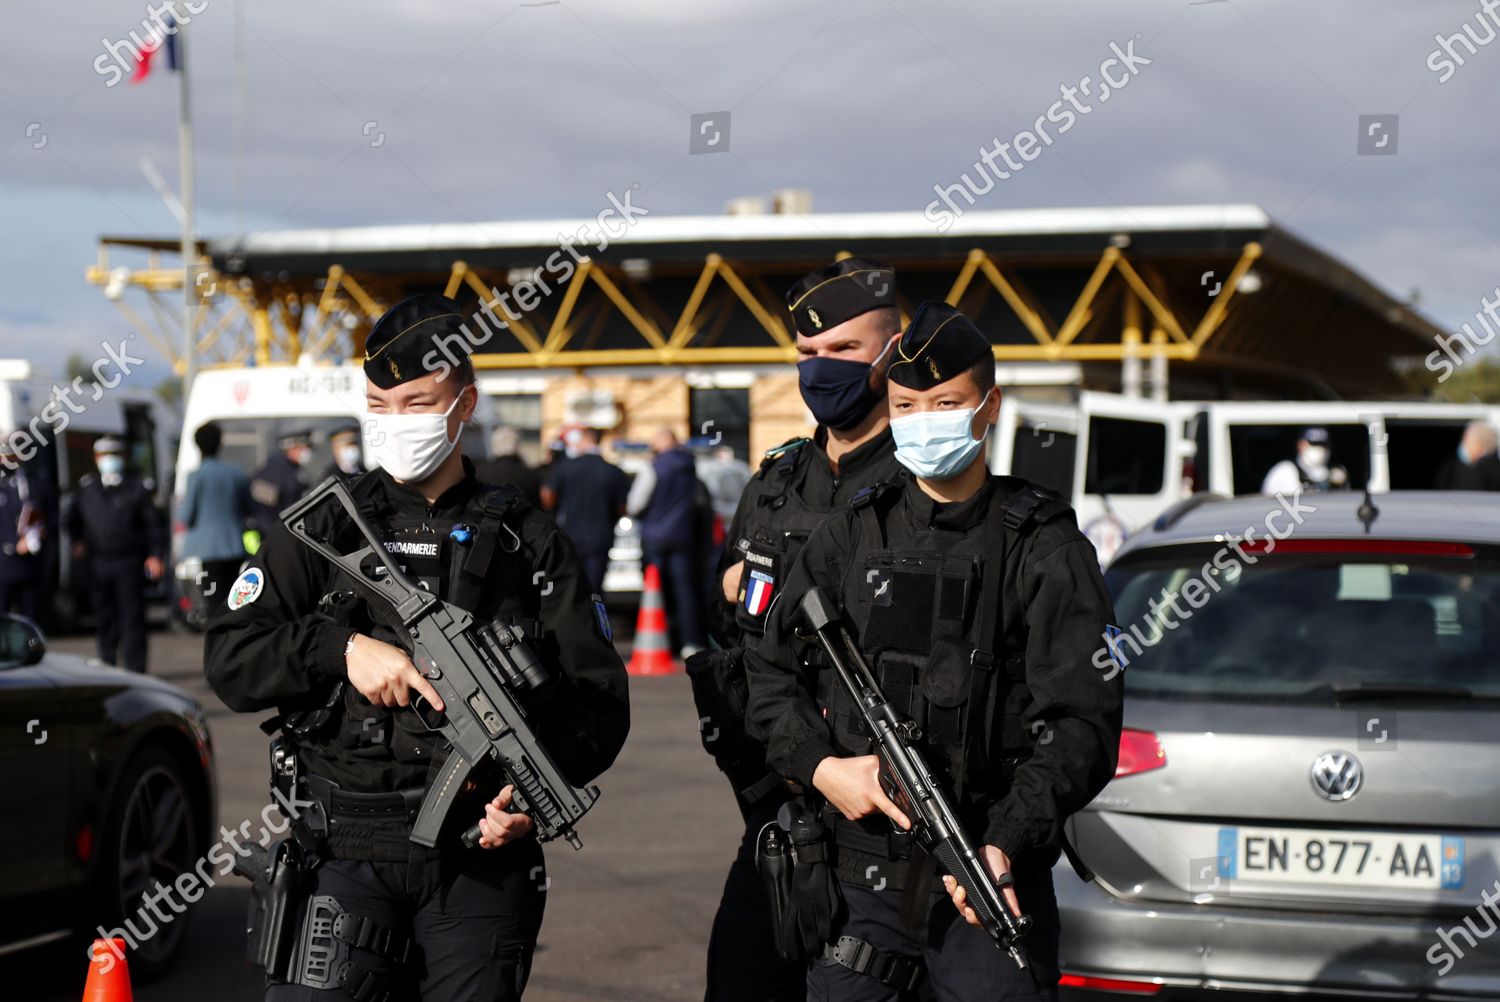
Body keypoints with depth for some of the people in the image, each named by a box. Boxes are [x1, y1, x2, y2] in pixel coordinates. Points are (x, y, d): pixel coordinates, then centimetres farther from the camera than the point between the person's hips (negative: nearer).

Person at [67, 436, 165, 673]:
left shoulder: (137, 487, 1)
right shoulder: (87, 488, 11)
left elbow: (153, 523, 0)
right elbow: (73, 518, 27)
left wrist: (154, 555, -7)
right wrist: (77, 541, 14)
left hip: (129, 563, -4)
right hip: (98, 563, 4)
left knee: (132, 618, -6)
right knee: (104, 619, 10)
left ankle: (134, 669, -6)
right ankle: (107, 666, 21)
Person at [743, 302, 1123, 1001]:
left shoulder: (1045, 549, -3)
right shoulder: (851, 535, 7)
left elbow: (1084, 722, -9)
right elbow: (771, 669, 13)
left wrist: (1008, 841, -21)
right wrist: (820, 767, -5)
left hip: (986, 873, -3)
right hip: (856, 876, 3)